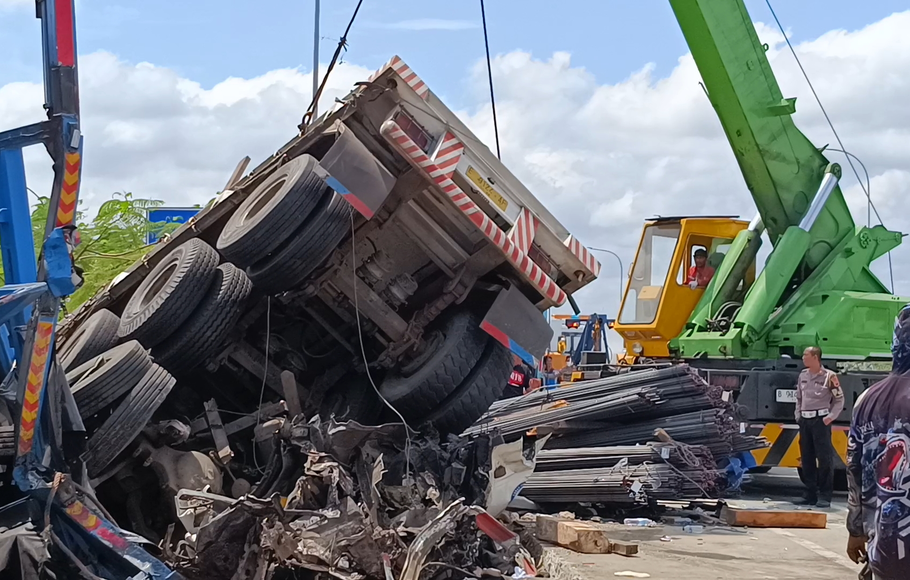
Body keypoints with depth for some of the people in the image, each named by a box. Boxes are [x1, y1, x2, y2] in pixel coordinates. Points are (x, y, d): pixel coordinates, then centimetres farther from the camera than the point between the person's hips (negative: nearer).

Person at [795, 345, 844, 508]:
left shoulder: (829, 376, -6)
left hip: (820, 420, -7)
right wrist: (798, 416, 12)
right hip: (805, 420, 7)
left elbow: (839, 400, -1)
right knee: (806, 459, 8)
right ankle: (811, 494, 14)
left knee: (824, 458, -8)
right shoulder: (802, 375, 12)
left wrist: (830, 417, -9)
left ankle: (825, 496, -7)